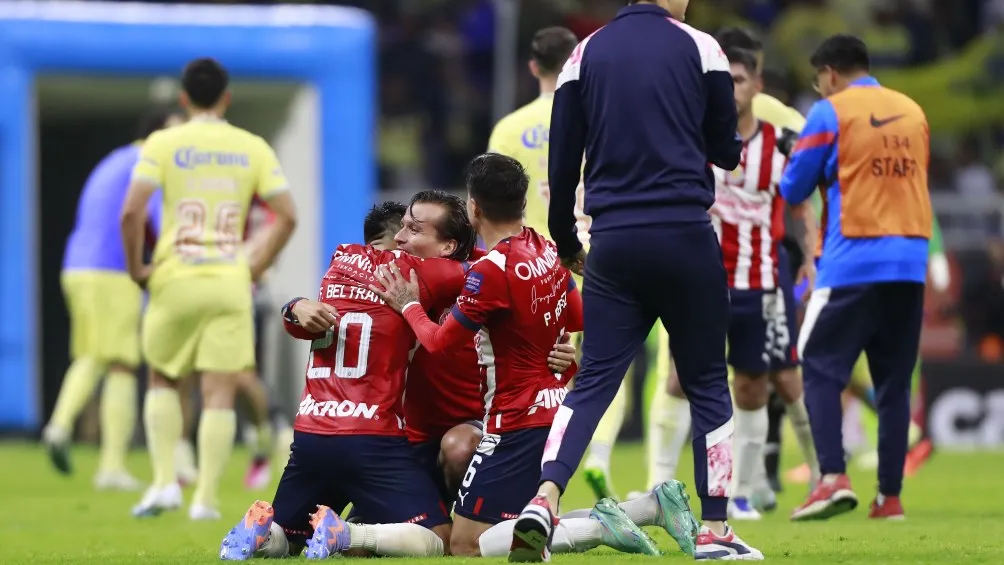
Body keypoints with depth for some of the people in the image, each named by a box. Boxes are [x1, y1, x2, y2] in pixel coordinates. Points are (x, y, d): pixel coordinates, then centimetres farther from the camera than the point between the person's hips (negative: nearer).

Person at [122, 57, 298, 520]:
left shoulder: (163, 144, 0)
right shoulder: (253, 148, 6)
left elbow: (132, 211, -11)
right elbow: (287, 216, 1)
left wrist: (136, 267, 1)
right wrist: (254, 268, 9)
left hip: (175, 280, -1)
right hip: (230, 284, 1)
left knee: (162, 381, 18)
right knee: (219, 395, 1)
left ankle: (165, 482, 6)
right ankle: (205, 498, -3)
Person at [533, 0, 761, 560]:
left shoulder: (586, 53, 7)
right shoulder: (698, 47, 0)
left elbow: (563, 160, 7)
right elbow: (725, 150, 7)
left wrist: (566, 241, 19)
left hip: (613, 242, 3)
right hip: (686, 238, -2)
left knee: (593, 382, 3)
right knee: (708, 383, 9)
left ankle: (545, 498, -19)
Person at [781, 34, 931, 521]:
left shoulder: (830, 113, -3)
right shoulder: (913, 112, 11)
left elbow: (792, 189, 4)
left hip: (853, 263, -5)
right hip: (910, 263, 5)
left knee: (821, 368, 1)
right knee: (894, 381, 9)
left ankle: (834, 478, -15)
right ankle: (890, 495, 5)